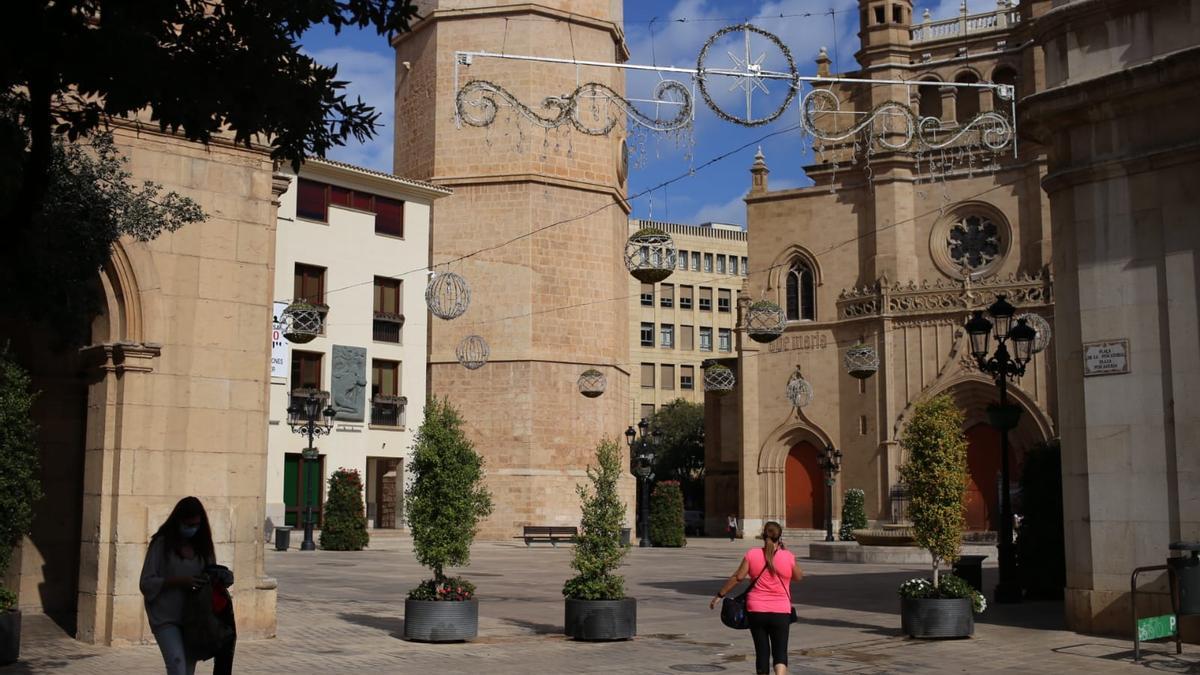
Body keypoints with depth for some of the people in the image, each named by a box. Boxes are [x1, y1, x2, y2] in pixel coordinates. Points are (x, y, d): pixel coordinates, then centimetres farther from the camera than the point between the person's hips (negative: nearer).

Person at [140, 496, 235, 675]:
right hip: (166, 618, -5)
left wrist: (221, 577, -9)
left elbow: (211, 575, 14)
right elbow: (147, 583, -7)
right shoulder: (162, 544, -5)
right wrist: (178, 581, -19)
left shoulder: (202, 546, 8)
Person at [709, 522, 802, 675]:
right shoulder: (788, 557, -5)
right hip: (781, 611, -1)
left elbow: (738, 577, -6)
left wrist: (720, 595, 3)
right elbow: (798, 576, 11)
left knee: (762, 651, 10)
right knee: (780, 651, 2)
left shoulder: (752, 554, -4)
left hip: (756, 610, 1)